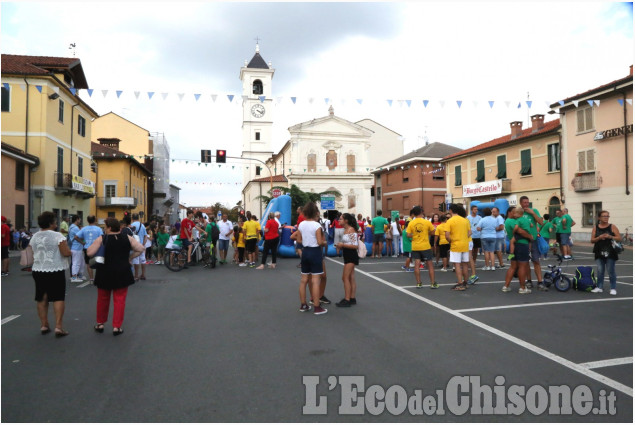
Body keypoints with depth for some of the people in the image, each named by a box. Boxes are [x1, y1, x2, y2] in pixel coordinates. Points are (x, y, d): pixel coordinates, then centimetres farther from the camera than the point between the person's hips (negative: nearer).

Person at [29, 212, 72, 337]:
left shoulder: (34, 237, 6)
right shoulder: (58, 236, -13)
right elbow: (66, 253, -18)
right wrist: (67, 249, 3)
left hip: (38, 271, 6)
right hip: (55, 271, -5)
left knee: (42, 299, 13)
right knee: (58, 298, -1)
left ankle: (44, 325, 17)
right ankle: (58, 326, -5)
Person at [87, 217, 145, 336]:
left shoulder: (101, 239, -7)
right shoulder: (128, 238, -1)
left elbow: (90, 253, -11)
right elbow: (141, 249, 0)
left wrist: (93, 244, 8)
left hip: (105, 273, 0)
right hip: (122, 273, 0)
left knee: (103, 299, 16)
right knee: (119, 300, 4)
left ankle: (100, 323, 27)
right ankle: (117, 327, 5)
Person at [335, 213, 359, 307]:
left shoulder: (351, 230, -15)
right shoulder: (345, 230, 12)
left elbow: (355, 246, -19)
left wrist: (343, 245, -17)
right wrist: (341, 246, 5)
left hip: (351, 256, -9)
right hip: (347, 256, 9)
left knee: (345, 278, -9)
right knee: (351, 278, 12)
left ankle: (347, 300, -5)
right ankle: (352, 298, 19)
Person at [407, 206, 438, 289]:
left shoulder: (411, 223, -4)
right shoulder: (427, 222, -7)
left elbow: (408, 235, -5)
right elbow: (433, 232, 0)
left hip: (415, 247, 2)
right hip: (425, 246, -2)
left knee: (417, 265, 4)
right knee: (430, 265, 6)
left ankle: (419, 283, 6)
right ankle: (433, 283, 8)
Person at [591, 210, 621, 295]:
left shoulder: (612, 227, 1)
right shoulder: (596, 228, 6)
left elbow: (619, 238, -2)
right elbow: (592, 240, 3)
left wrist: (610, 237, -17)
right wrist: (599, 238, -15)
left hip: (610, 253, -2)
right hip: (599, 253, 2)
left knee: (611, 271, 2)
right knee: (600, 271, 7)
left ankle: (613, 288, 12)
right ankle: (600, 287, 16)